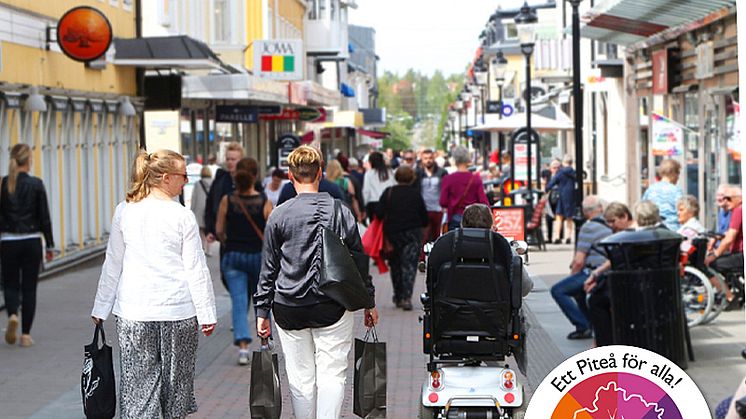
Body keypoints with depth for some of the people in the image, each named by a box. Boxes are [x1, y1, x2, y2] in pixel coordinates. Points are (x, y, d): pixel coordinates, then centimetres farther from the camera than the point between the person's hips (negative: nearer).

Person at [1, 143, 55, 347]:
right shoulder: (36, 184, -7)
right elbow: (44, 217, -5)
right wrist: (49, 245, 3)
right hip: (31, 242, -1)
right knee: (29, 288, 7)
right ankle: (25, 334, 7)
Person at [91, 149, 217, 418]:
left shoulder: (124, 211, 2)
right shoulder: (182, 216, -8)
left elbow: (112, 265, 8)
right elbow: (196, 269, -7)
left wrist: (101, 309, 16)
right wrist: (207, 313, -1)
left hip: (133, 311, 2)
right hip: (177, 310, -2)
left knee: (138, 381, 5)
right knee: (175, 380, 11)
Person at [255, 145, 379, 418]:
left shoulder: (279, 215, -3)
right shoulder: (341, 212, -1)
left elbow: (269, 267, 2)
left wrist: (262, 310, 9)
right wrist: (369, 302, 15)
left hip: (290, 309, 0)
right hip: (332, 308, 0)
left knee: (301, 378, 9)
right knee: (332, 374, 2)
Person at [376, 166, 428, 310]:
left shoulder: (388, 193, -4)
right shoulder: (415, 194, -3)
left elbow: (379, 213, -11)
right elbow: (424, 218, 2)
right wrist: (419, 225, 22)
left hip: (392, 233, 1)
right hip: (412, 233, -1)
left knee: (395, 265, 16)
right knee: (409, 266, -2)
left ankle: (398, 297, 21)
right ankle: (406, 297, -17)